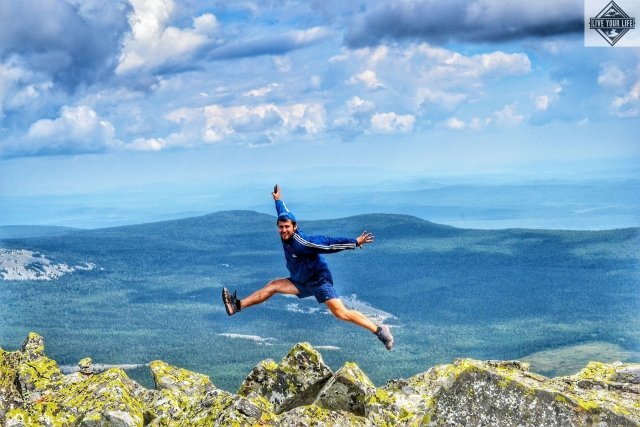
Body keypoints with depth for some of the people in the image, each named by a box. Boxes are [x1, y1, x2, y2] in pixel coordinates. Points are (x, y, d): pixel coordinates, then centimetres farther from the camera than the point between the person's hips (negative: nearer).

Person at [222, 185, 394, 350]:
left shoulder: (302, 242, -27)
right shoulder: (286, 238, -3)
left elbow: (329, 243, -30)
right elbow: (284, 213, 16)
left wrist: (355, 242, -31)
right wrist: (278, 200, 32)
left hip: (319, 280, -8)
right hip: (301, 282, 8)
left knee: (341, 313, -17)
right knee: (272, 286, 0)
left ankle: (379, 330, -13)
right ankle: (237, 305, 1)